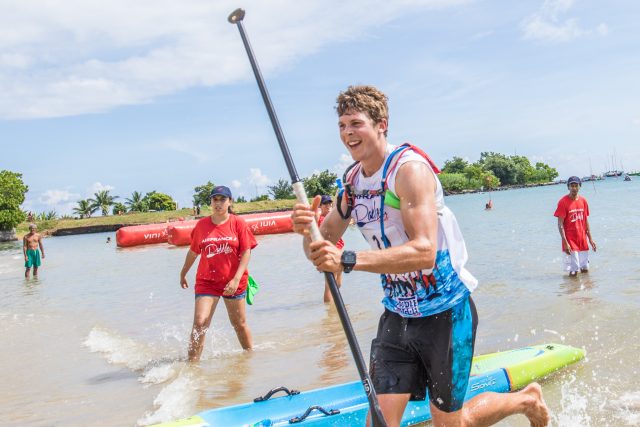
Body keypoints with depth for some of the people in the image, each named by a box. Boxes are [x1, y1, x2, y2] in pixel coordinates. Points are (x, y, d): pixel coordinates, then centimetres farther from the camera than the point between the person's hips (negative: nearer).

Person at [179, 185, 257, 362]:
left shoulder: (238, 223, -5)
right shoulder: (201, 225, 0)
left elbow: (246, 252, -8)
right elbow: (193, 251, 14)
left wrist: (236, 279, -18)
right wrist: (183, 273, 24)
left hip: (233, 282, 0)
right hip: (206, 281, 1)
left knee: (240, 324, 14)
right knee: (199, 323, -13)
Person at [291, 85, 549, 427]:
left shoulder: (409, 168, -21)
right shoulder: (352, 181, 1)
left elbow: (424, 252, -33)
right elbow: (321, 251, 1)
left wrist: (348, 261, -41)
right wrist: (307, 230, -23)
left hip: (445, 311, -6)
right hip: (397, 313, 6)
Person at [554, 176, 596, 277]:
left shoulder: (583, 201, 6)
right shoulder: (563, 202, -11)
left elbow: (586, 221, 14)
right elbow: (560, 224, -12)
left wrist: (590, 239, 12)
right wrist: (565, 242, -18)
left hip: (582, 239, 5)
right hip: (570, 239, -5)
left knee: (585, 269, 11)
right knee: (573, 271, -6)